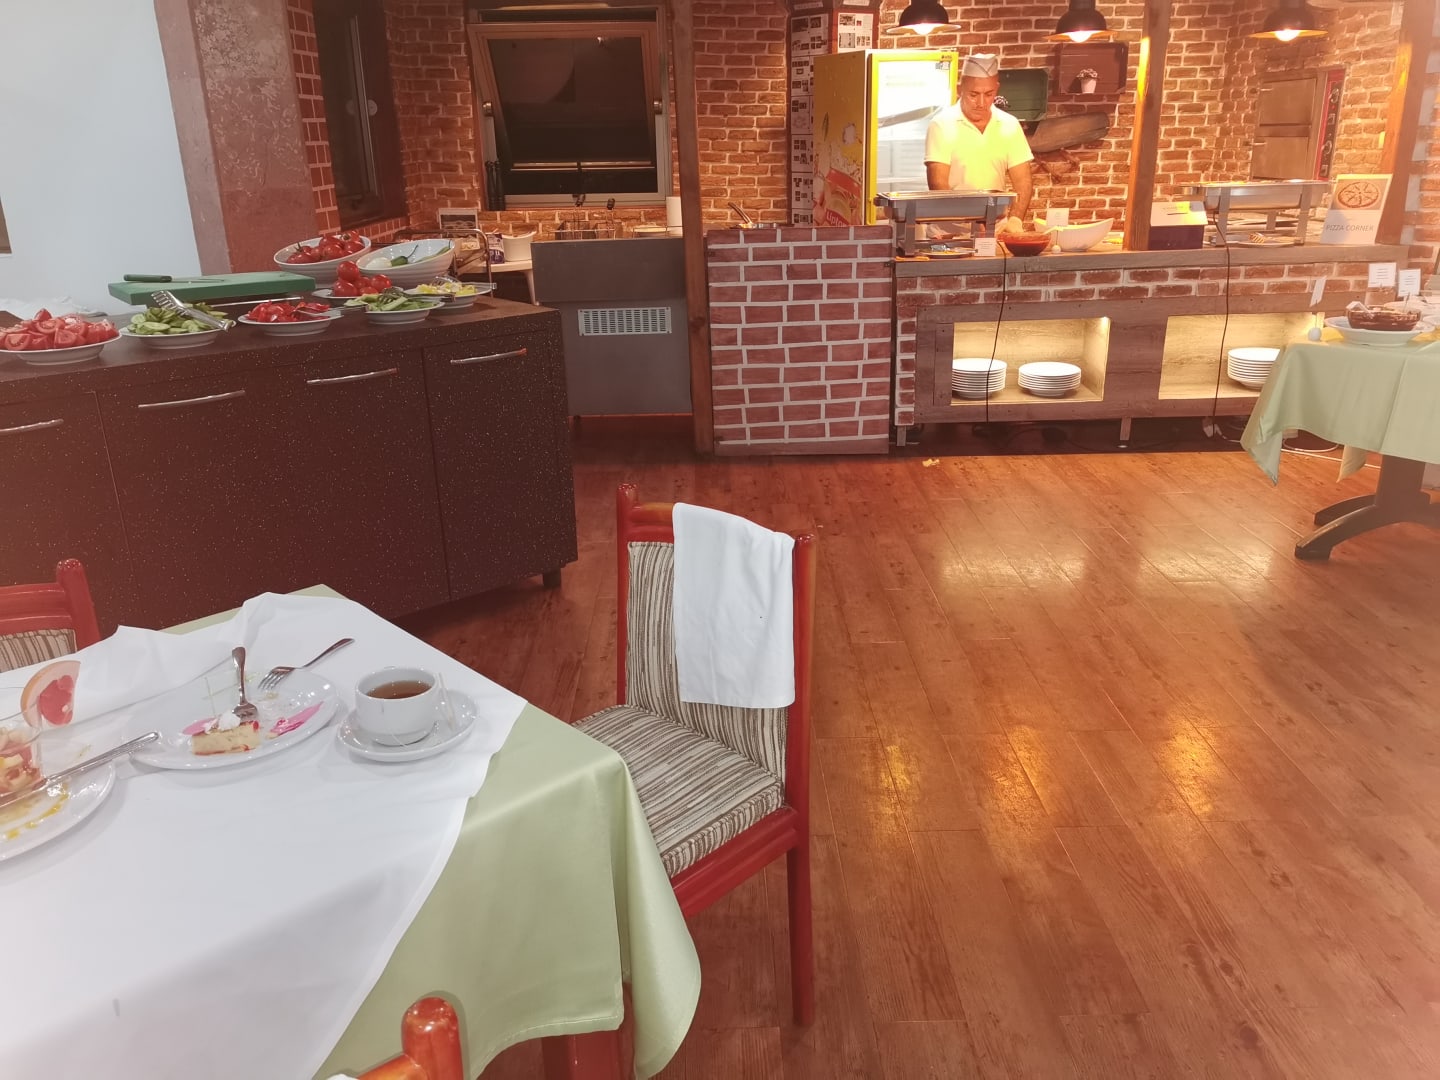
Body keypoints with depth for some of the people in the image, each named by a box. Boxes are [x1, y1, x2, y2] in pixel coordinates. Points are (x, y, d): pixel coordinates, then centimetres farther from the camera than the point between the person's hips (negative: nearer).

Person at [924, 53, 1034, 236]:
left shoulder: (1010, 125, 8)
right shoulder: (942, 125, -4)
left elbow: (1023, 181, 7)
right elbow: (938, 185, -12)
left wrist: (1015, 220, -12)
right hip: (951, 228, -3)